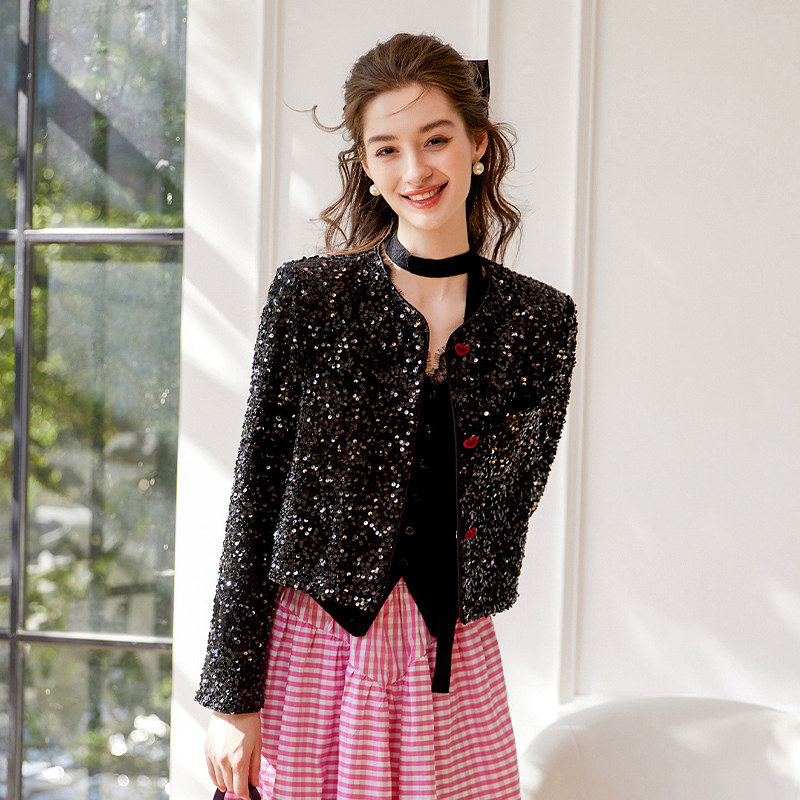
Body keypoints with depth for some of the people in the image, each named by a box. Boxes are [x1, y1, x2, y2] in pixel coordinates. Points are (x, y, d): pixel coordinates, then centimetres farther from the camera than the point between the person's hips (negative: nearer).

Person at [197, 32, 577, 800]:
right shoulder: (309, 293, -4)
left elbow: (512, 504, 10)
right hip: (311, 642, -2)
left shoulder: (541, 319, 2)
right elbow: (254, 493, -4)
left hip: (452, 659, 2)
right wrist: (232, 694, -7)